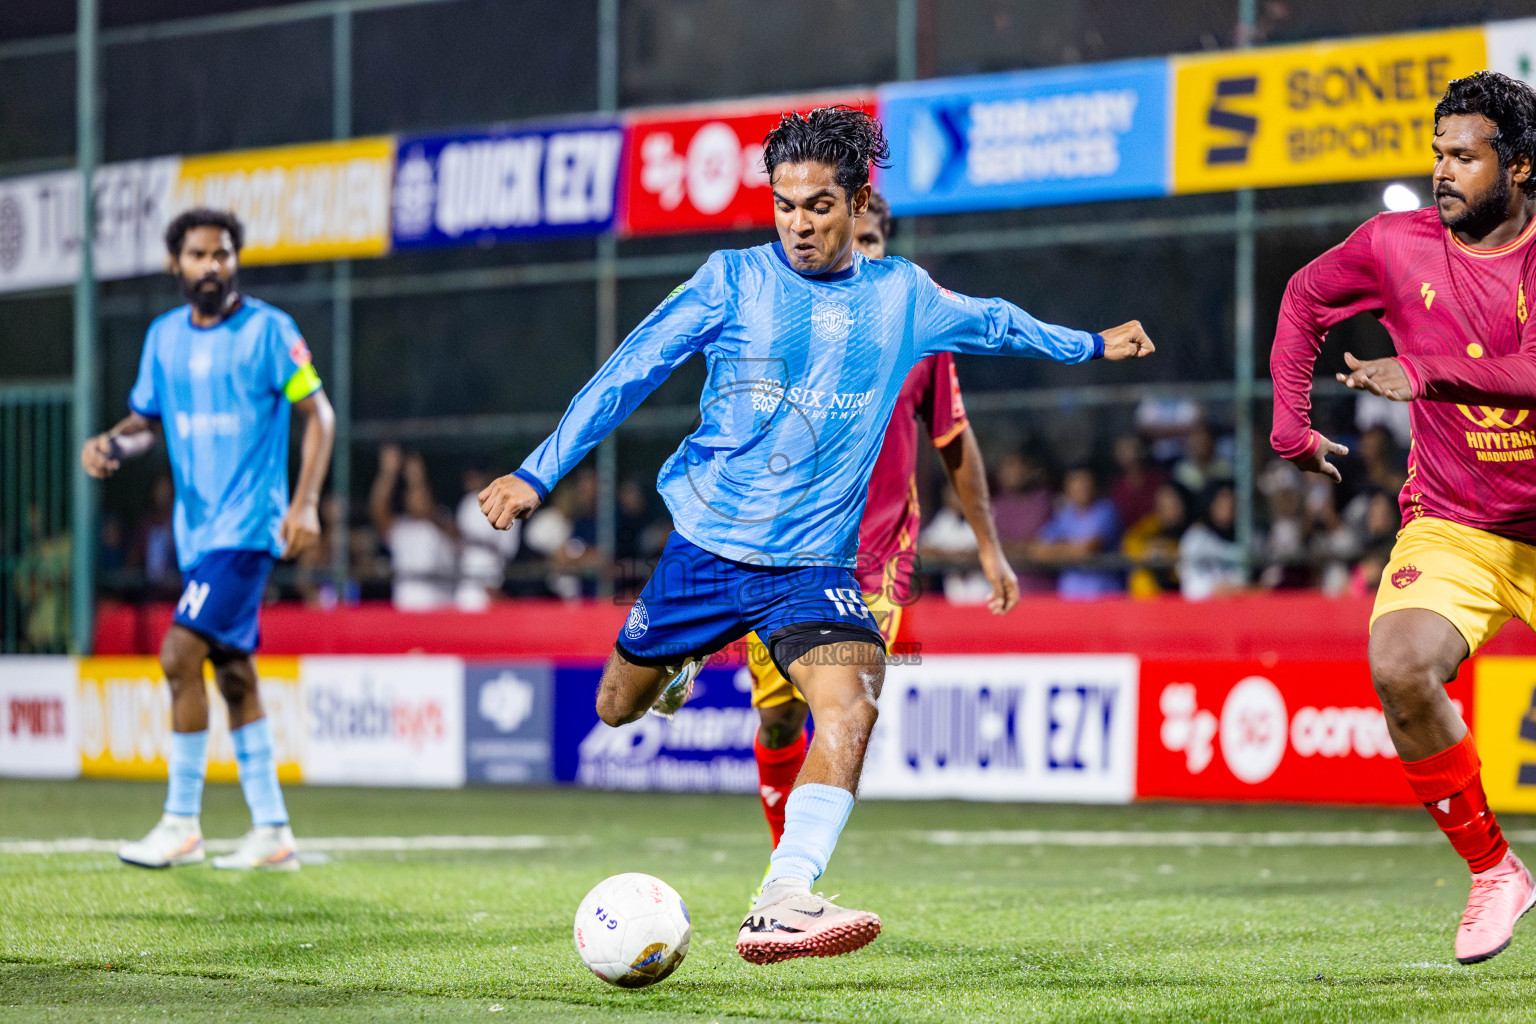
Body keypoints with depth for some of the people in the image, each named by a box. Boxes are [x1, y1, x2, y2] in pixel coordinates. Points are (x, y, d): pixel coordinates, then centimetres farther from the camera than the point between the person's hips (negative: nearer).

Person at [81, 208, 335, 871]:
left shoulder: (267, 329, -7)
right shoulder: (164, 337, 10)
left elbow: (318, 413, -5)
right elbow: (147, 420, 18)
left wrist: (305, 502, -14)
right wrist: (111, 445, -5)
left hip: (248, 525, -7)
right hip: (197, 530, 7)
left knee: (181, 655, -16)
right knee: (233, 674, 9)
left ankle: (181, 824, -8)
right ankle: (272, 833, 15)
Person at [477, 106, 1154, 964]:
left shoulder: (901, 296, 6)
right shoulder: (735, 280, -1)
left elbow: (994, 323, 27)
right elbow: (628, 375, -1)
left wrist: (1091, 345, 39)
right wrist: (538, 474, -7)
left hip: (813, 564, 0)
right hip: (706, 542, 0)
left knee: (850, 703, -28)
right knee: (619, 710, 12)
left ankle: (783, 906, -38)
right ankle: (669, 667, 51)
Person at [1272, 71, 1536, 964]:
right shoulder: (1394, 247, -1)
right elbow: (1305, 300, 18)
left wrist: (1427, 371, -31)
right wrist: (1290, 421, 14)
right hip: (1452, 528, 1)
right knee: (1402, 670, -26)